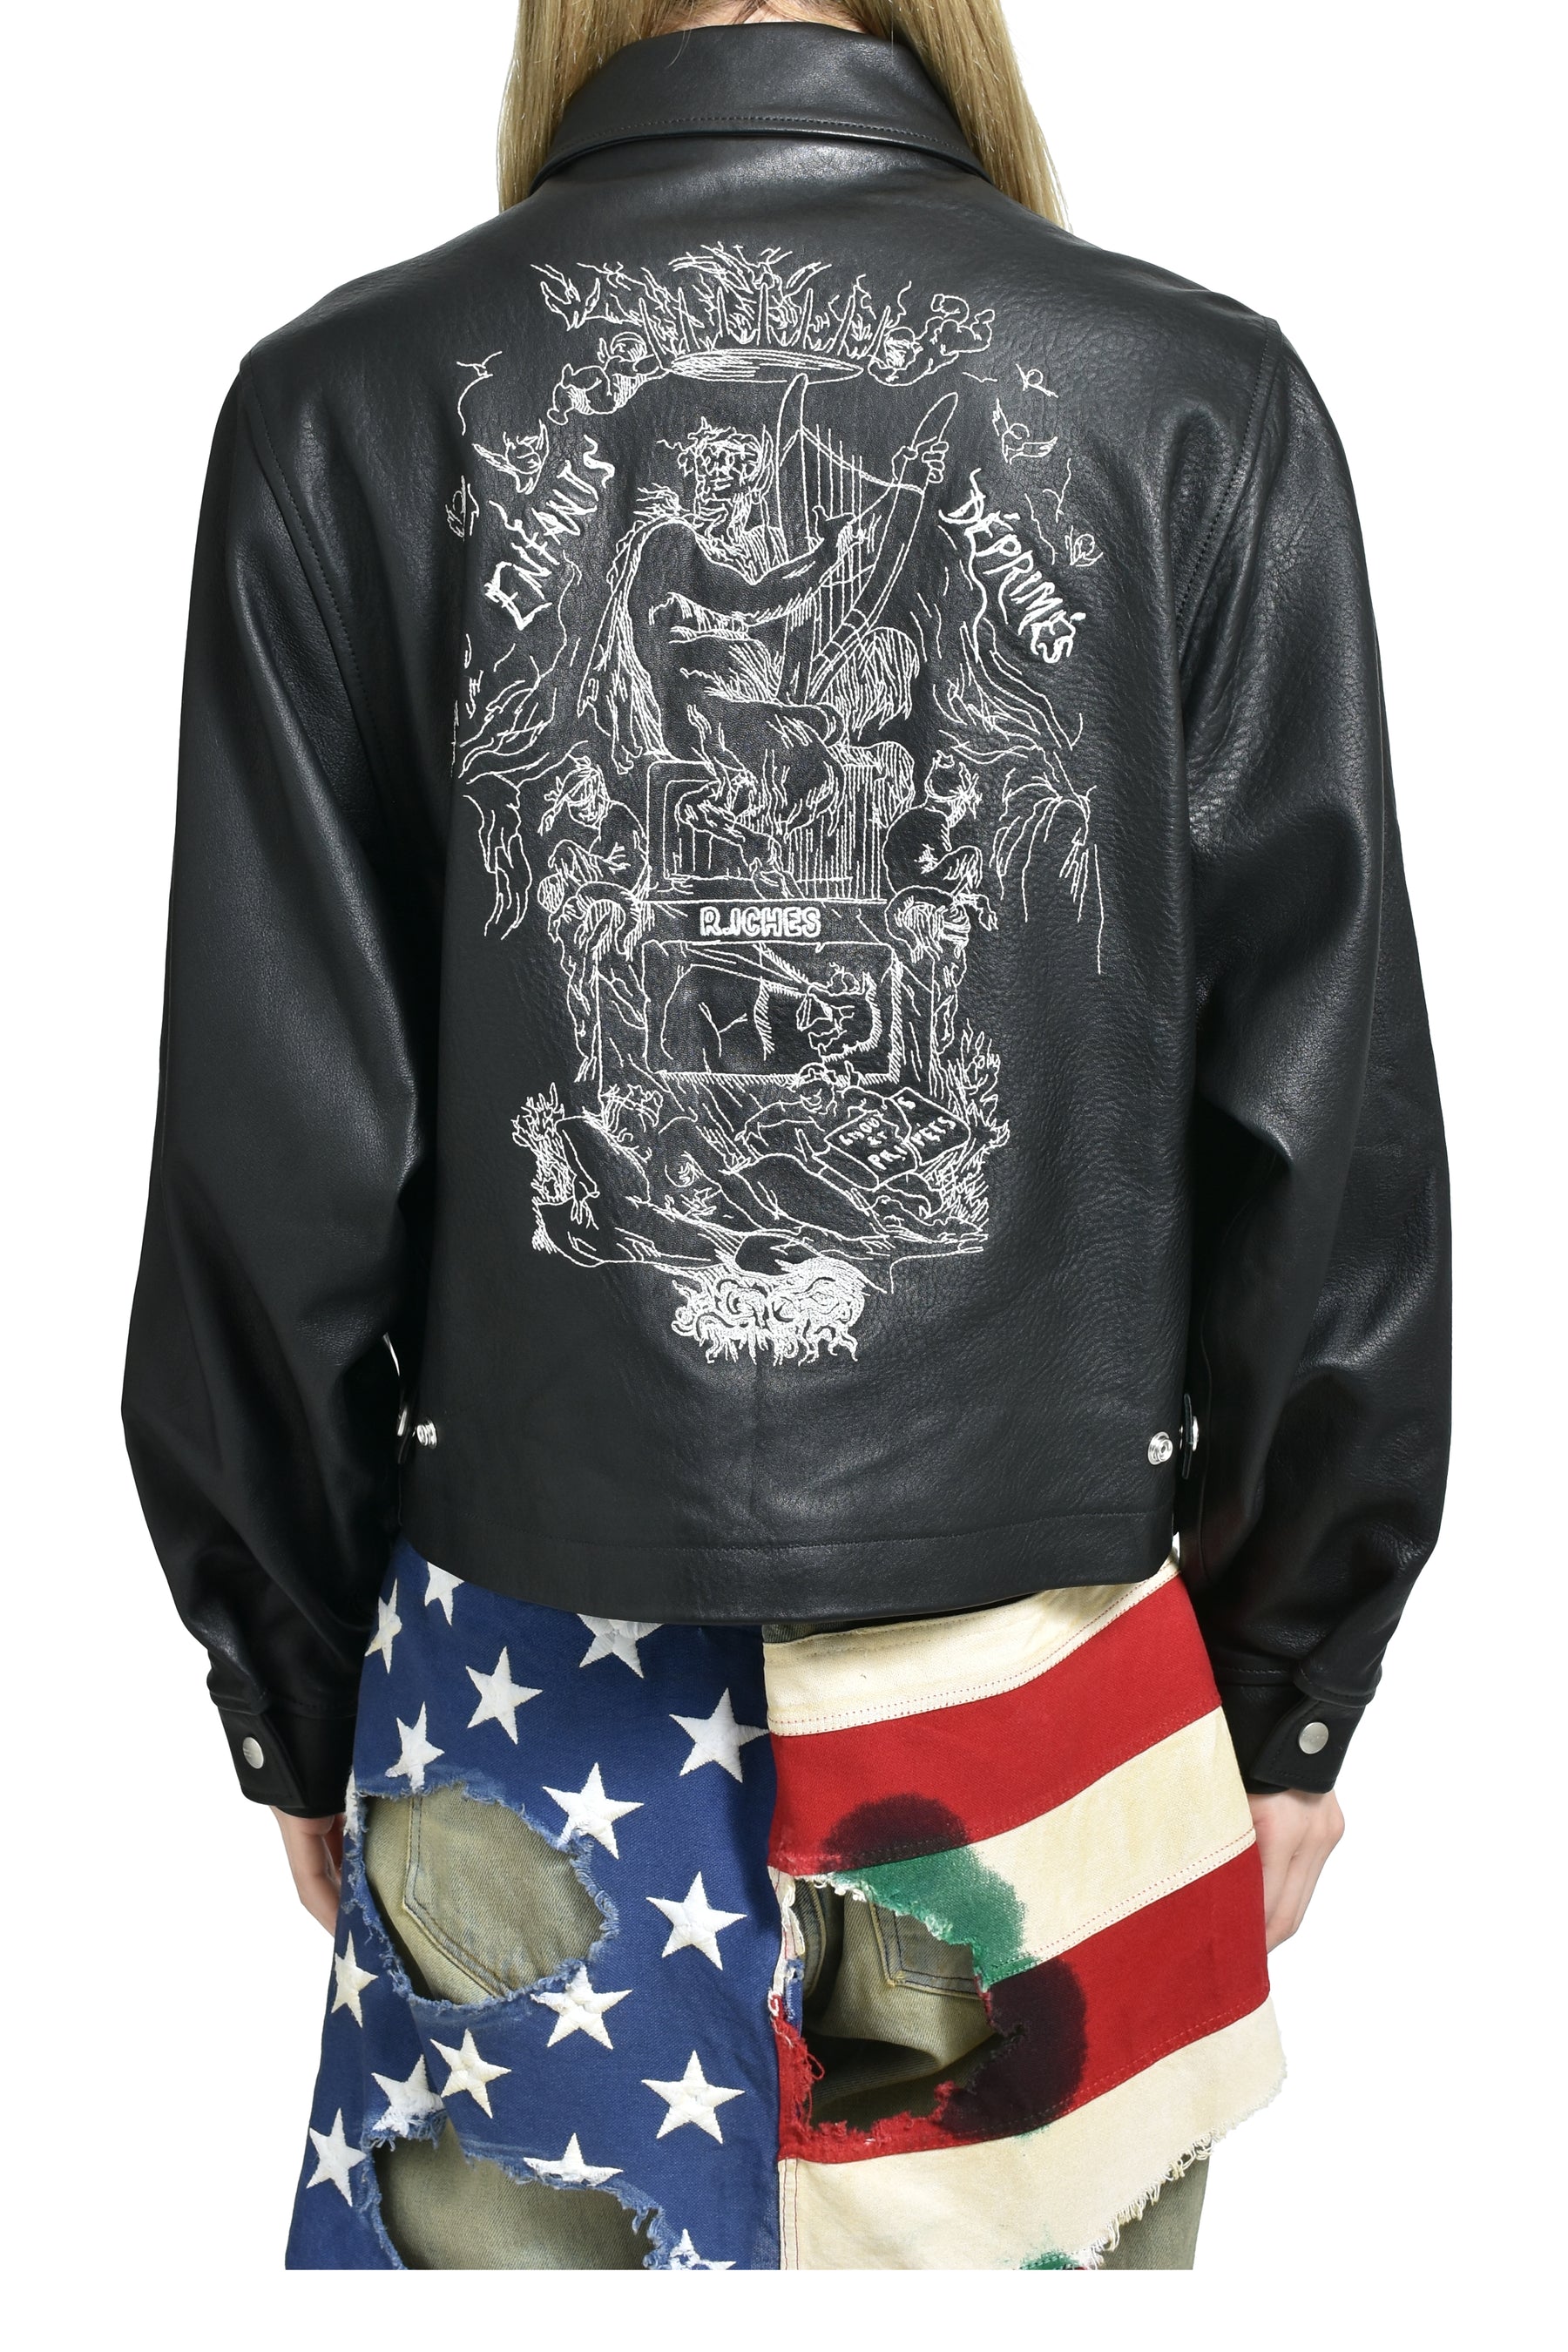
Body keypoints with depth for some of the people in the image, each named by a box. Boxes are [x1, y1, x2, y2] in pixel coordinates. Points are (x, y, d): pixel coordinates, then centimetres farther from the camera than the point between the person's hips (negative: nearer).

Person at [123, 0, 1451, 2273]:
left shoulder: (348, 403, -5)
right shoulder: (1206, 399, -5)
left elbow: (274, 1161, -3)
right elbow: (1332, 1131, -3)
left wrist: (297, 1696, 10)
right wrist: (1293, 1692, 10)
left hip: (528, 1713, 1)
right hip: (1055, 1666, 1)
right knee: (1051, 2239, 21)